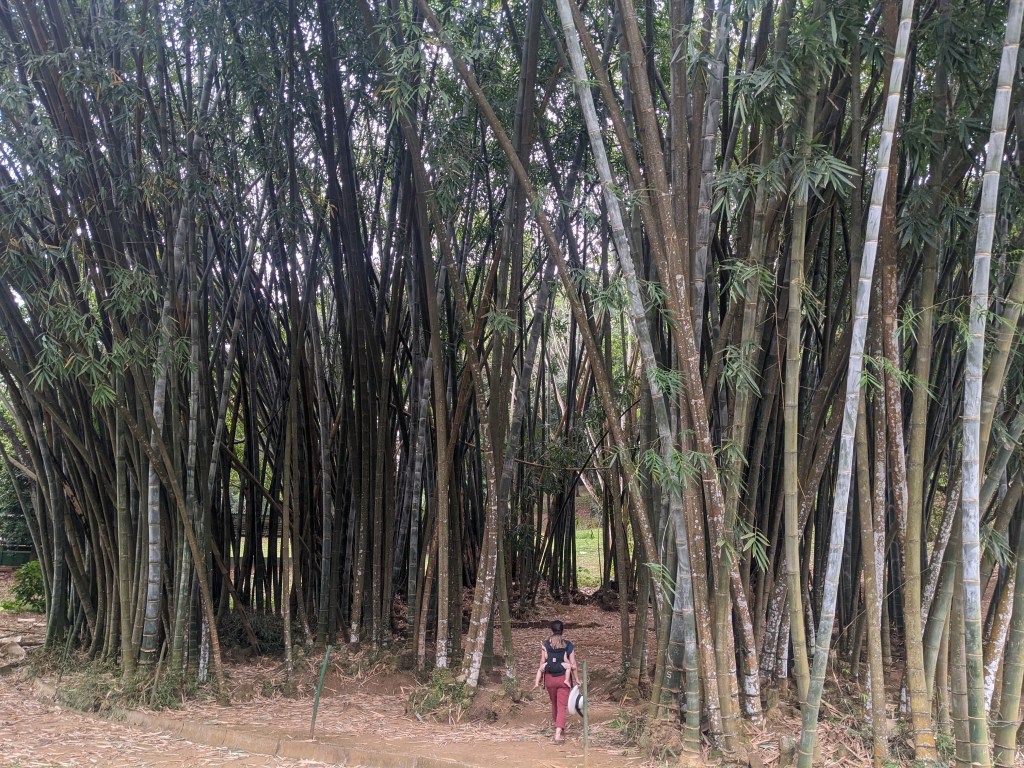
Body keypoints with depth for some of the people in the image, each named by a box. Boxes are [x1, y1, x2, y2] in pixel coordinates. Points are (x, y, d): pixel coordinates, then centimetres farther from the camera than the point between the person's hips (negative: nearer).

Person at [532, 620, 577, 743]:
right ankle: (558, 734, -14)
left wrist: (538, 680, 5)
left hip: (550, 678, 1)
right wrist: (577, 680, 9)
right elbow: (573, 665, -1)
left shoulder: (545, 644, -2)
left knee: (554, 704, 21)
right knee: (562, 706, -1)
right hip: (563, 678, -1)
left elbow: (542, 664, -1)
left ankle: (559, 730, 37)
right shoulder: (568, 645, -3)